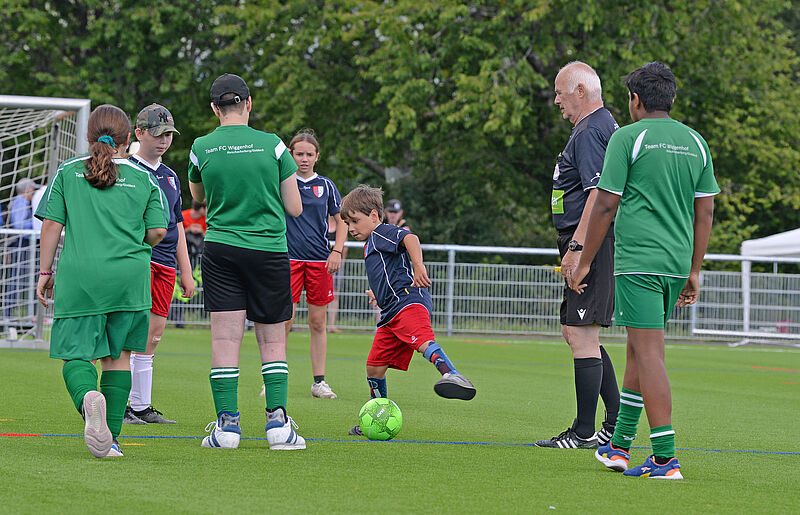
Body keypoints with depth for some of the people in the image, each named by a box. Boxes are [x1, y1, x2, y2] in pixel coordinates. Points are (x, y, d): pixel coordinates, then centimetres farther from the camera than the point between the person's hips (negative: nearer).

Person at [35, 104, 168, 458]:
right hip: (129, 276, 1)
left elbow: (52, 225, 5)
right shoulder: (143, 179, 7)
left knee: (76, 354, 3)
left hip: (78, 276, 0)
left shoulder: (67, 172, 8)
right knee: (119, 355, 11)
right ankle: (110, 438, 6)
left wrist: (45, 273, 11)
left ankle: (88, 397, -31)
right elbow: (157, 231, 3)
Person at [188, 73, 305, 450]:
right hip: (270, 250, -1)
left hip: (220, 250, 1)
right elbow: (295, 208, 0)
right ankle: (277, 422, 0)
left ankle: (227, 423, -4)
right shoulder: (273, 146, -5)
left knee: (225, 338, 1)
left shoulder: (201, 148, -1)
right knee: (273, 341, 7)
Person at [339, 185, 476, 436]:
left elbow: (409, 238, -22)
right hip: (390, 316, 11)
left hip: (409, 302, -11)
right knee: (374, 367, 11)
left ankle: (453, 376, -62)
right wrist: (378, 295, 54)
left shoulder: (382, 233, 1)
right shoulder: (371, 245, 32)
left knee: (423, 341, -37)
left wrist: (418, 265, -37)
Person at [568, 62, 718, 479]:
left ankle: (665, 459, -15)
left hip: (637, 262, -6)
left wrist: (584, 263, 2)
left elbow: (605, 205, -6)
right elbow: (705, 212, 14)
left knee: (649, 352, -9)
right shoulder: (695, 142, 13)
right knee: (639, 350, 17)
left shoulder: (628, 138, -4)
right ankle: (619, 447, 23)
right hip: (677, 264, 6)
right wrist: (693, 272, 20)